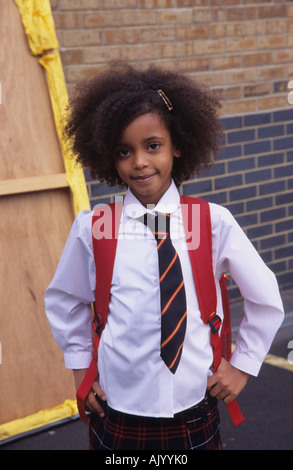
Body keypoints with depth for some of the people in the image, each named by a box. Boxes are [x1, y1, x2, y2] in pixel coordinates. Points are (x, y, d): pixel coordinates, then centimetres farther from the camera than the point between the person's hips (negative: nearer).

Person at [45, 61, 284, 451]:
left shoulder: (214, 223, -8)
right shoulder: (92, 229, -7)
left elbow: (266, 298, 6)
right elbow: (63, 301, 11)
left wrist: (244, 364, 6)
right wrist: (80, 367, 9)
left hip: (194, 418, 0)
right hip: (117, 416, 0)